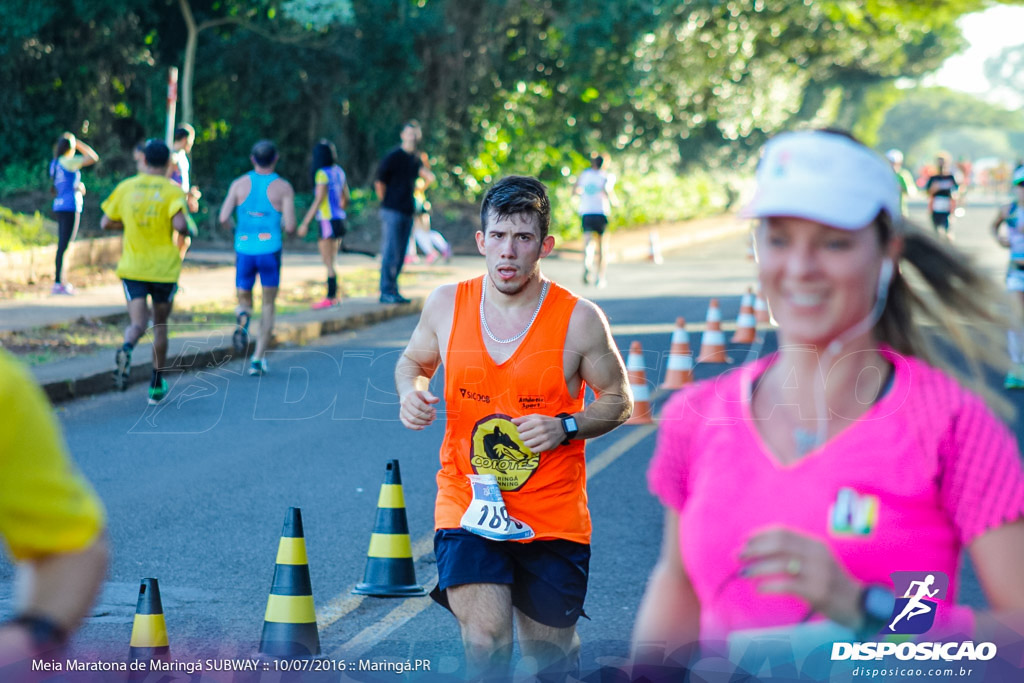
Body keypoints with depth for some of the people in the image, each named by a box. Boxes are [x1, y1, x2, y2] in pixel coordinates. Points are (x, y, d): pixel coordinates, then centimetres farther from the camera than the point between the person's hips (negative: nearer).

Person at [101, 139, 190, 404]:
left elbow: (106, 223, 6)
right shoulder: (172, 191, -7)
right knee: (160, 325, 15)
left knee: (138, 323, -2)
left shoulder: (126, 187, 3)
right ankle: (157, 385, 20)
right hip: (164, 268, -1)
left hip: (132, 268, 1)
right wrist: (184, 234, 0)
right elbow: (179, 224, -22)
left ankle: (127, 348, -38)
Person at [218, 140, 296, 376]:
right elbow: (290, 227, -9)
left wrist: (232, 226, 18)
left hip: (244, 251, 1)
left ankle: (243, 318, -21)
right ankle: (258, 358, 7)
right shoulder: (283, 187, -3)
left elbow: (223, 218, -5)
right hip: (270, 250, -1)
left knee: (244, 301, 17)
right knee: (268, 305, 14)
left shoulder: (240, 184, 2)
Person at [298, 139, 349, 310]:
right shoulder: (339, 171, 10)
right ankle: (333, 296, 15)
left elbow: (319, 200, -18)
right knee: (331, 261, 14)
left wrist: (305, 223, -15)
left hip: (327, 222, -8)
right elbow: (345, 198, 16)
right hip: (339, 219, 8)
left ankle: (330, 298, -4)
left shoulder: (322, 174, -14)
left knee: (328, 262, -5)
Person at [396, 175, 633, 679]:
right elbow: (414, 362, 16)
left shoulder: (579, 320, -9)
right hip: (466, 505, 0)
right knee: (486, 640, -21)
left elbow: (618, 400, 1)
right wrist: (411, 392, -7)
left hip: (552, 518, 0)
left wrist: (566, 428, -17)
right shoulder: (447, 304, -2)